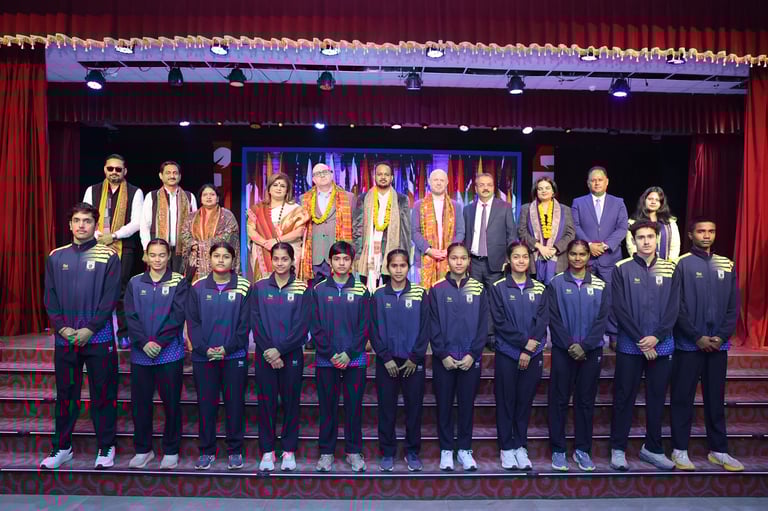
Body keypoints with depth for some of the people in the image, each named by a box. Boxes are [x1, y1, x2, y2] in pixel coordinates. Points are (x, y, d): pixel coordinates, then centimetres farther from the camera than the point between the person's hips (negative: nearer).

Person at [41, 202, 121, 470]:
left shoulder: (108, 256, -2)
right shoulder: (56, 257, 9)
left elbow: (111, 297, -8)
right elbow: (50, 296, 6)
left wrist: (90, 329, -14)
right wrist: (62, 328, -7)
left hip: (99, 337, -3)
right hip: (64, 338, 3)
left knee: (103, 394, 4)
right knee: (65, 393, 13)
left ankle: (106, 447, 16)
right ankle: (62, 447, 26)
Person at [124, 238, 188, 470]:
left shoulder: (179, 282, 1)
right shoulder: (135, 283, 8)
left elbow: (177, 315, -8)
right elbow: (130, 316, -1)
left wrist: (159, 342, -16)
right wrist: (144, 342, -14)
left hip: (170, 353, -2)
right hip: (140, 353, 3)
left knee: (171, 403, 5)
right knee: (140, 403, 9)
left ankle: (171, 451, 19)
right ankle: (143, 449, 26)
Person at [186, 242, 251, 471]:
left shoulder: (243, 287, -1)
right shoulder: (198, 287, 4)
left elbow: (245, 323, -3)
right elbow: (192, 321, 1)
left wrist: (228, 348, -13)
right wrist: (204, 348, -11)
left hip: (235, 356, -1)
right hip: (203, 357, 1)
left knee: (235, 403, 6)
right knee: (206, 404, 8)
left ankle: (235, 451, 19)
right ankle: (206, 451, 23)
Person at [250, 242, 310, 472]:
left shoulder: (301, 289, 0)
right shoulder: (259, 287, 3)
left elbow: (302, 326, -6)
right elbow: (255, 323, -2)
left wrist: (280, 350, -14)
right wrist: (269, 352, -12)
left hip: (291, 355, -1)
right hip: (264, 356, 1)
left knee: (290, 402, 7)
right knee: (266, 403, 6)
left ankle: (289, 450, 20)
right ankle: (267, 451, 18)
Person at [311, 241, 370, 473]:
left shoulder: (361, 291, 4)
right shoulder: (319, 290, 3)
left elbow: (364, 326, 0)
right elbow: (315, 326, -1)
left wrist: (349, 353, -11)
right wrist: (330, 354, -11)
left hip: (355, 359, 0)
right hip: (325, 360, 0)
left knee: (354, 407, 7)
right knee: (328, 407, 8)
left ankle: (354, 451, 21)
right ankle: (326, 452, 21)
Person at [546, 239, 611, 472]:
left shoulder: (600, 285, 6)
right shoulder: (556, 283, 0)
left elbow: (602, 319, -1)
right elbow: (553, 318, -5)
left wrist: (584, 345, -11)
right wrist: (570, 344, -14)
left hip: (591, 351, 2)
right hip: (563, 350, -2)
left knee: (586, 401, 9)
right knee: (559, 400, 3)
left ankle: (582, 449, 20)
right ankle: (558, 450, 13)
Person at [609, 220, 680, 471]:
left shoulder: (670, 269, 5)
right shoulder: (622, 268, -3)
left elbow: (673, 308, 1)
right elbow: (619, 308, -8)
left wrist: (656, 337, -11)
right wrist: (641, 340, -12)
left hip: (662, 345, 3)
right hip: (630, 345, -2)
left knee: (657, 398, 11)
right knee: (624, 398, 4)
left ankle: (652, 448, 26)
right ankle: (618, 448, 15)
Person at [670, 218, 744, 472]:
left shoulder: (726, 265, 8)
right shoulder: (682, 264, -5)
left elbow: (734, 306, 6)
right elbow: (677, 306, -9)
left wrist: (722, 336, -6)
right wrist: (698, 337, -12)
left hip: (718, 344, 4)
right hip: (689, 344, -4)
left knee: (716, 398, 12)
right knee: (683, 398, 3)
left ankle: (718, 450, 22)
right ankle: (680, 449, 12)